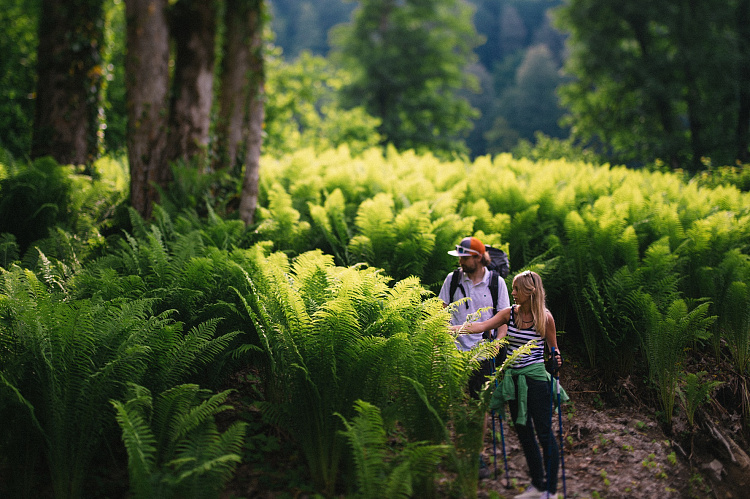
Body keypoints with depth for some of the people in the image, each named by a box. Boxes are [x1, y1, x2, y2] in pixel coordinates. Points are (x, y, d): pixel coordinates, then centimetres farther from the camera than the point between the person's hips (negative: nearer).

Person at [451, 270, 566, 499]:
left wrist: (556, 360, -18)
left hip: (535, 378, -5)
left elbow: (553, 347, 3)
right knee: (523, 432, 11)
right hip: (514, 377, 5)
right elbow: (481, 326, -4)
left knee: (544, 433, -1)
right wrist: (452, 328, -13)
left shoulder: (545, 317, -8)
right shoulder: (510, 313, 2)